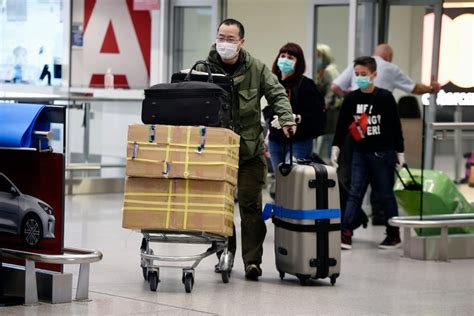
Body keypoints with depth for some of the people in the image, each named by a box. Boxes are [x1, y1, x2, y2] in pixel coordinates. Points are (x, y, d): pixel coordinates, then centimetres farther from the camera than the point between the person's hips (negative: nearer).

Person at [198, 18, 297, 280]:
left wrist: (286, 118, -14)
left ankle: (252, 260, -1)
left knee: (250, 205, -4)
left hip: (250, 150, -1)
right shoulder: (204, 69, -2)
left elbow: (276, 94, 3)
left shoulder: (256, 69, 0)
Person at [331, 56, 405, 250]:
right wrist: (336, 147, 1)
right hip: (360, 152, 3)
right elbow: (342, 125, 8)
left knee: (386, 194, 4)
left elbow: (396, 126, -3)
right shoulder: (351, 99, 3)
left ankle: (394, 234, 14)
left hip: (383, 152, -3)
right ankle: (346, 233, -7)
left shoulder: (385, 97, -7)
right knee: (355, 192, -2)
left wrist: (400, 152, -2)